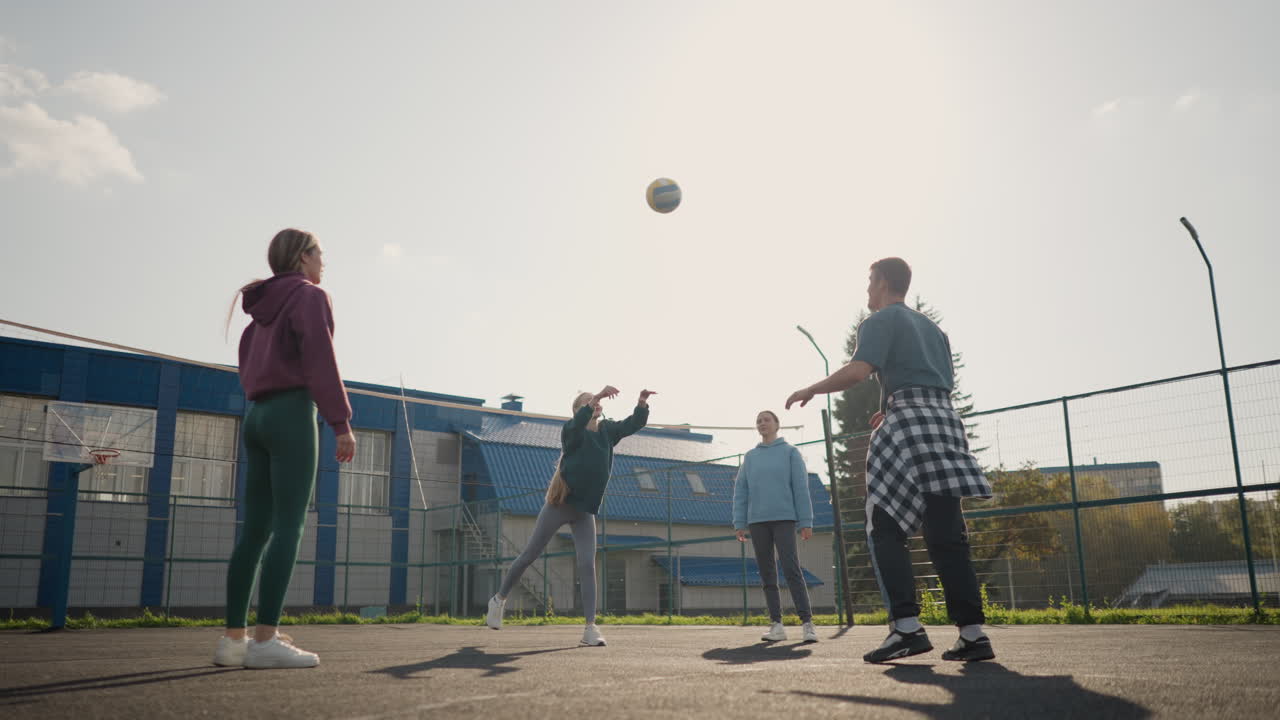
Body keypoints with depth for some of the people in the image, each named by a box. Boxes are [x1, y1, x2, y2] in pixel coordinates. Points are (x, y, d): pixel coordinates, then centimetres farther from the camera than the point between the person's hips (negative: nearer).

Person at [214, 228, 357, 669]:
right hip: (293, 414, -8)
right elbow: (321, 363, -12)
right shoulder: (309, 296, -2)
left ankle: (234, 638, 4)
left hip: (258, 417, 8)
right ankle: (265, 640, -15)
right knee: (289, 527, -10)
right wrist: (342, 424, -13)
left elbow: (247, 364, 23)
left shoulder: (264, 306, 23)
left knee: (255, 530, 6)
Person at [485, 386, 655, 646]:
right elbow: (578, 423, -34)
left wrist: (642, 403, -19)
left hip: (585, 510, 4)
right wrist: (598, 396, -47)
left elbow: (635, 423, 1)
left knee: (587, 565, -6)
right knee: (530, 555, 6)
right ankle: (500, 599, 28)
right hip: (559, 505, -4)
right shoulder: (572, 431, -11)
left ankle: (590, 628, -7)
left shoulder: (608, 430, 7)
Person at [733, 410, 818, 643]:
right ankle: (776, 625, 5)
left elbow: (801, 488, -1)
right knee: (767, 574, 3)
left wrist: (806, 522, -7)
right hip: (757, 521, 4)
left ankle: (807, 623, -13)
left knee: (791, 569, -14)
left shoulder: (790, 452, 5)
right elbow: (740, 491, 11)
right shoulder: (750, 456, 14)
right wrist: (739, 523, 2)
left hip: (784, 519, -4)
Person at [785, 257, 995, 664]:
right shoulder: (931, 327, 27)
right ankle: (972, 632, -1)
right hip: (945, 418, 8)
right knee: (946, 534, 5)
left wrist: (811, 390, 0)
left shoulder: (880, 321, 3)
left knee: (885, 530, -4)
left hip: (909, 422, -7)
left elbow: (858, 371, -13)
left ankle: (907, 626, -15)